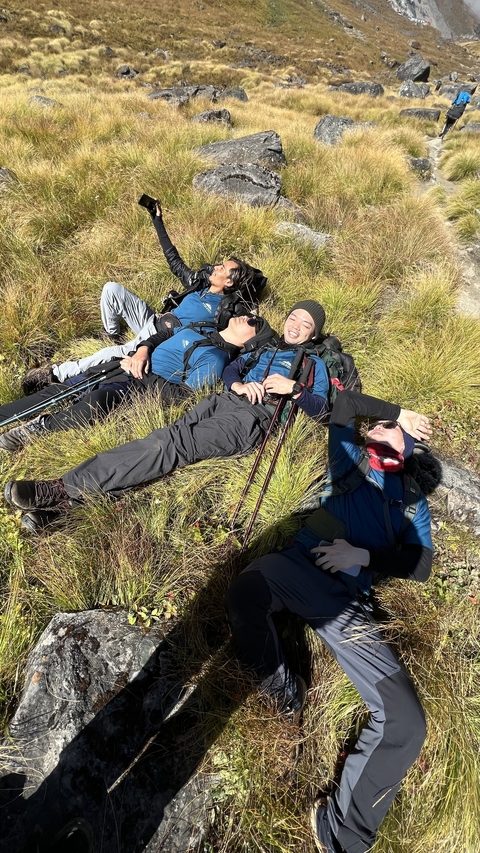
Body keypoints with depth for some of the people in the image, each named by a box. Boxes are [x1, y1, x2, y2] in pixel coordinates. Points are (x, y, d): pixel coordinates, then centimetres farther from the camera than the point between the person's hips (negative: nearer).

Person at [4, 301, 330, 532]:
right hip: (225, 400, 5)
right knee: (165, 437, -23)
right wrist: (239, 385, -1)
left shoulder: (314, 364, 21)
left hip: (253, 417, -4)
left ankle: (64, 490, -31)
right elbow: (230, 369, 22)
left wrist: (293, 388, -7)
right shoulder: (264, 346, 33)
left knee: (175, 444, -27)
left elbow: (320, 409, 10)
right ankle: (68, 502, -29)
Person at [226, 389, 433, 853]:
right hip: (298, 565, -1)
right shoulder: (350, 462, 21)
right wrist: (399, 410, 21)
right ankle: (280, 688, -7)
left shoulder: (413, 501, 24)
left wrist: (364, 555, -4)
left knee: (405, 721, -14)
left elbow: (420, 564, 12)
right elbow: (344, 402, 18)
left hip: (348, 600, 2)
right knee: (247, 587, -35)